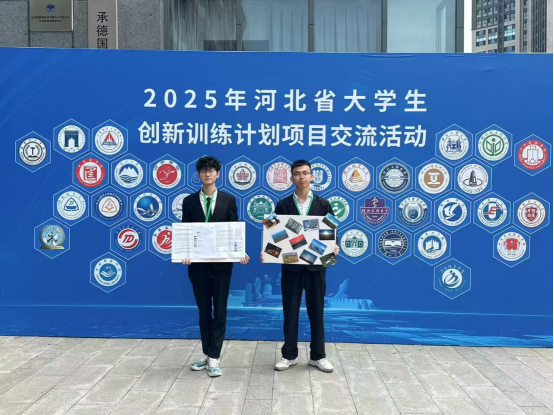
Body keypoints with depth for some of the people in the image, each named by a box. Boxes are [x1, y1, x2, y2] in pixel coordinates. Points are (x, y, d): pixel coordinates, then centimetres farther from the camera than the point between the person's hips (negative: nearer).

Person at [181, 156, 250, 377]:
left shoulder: (228, 199, 3)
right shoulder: (189, 201, 5)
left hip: (222, 263, -1)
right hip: (198, 263, 2)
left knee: (220, 311, 2)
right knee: (203, 311, 11)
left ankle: (214, 358, 8)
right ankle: (207, 355, 22)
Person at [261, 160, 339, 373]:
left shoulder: (323, 204, 3)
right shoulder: (283, 205, 2)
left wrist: (334, 247, -17)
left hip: (316, 266, 0)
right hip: (291, 266, 0)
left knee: (316, 311, 9)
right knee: (290, 312, 7)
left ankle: (318, 356, 22)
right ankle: (289, 355, 21)